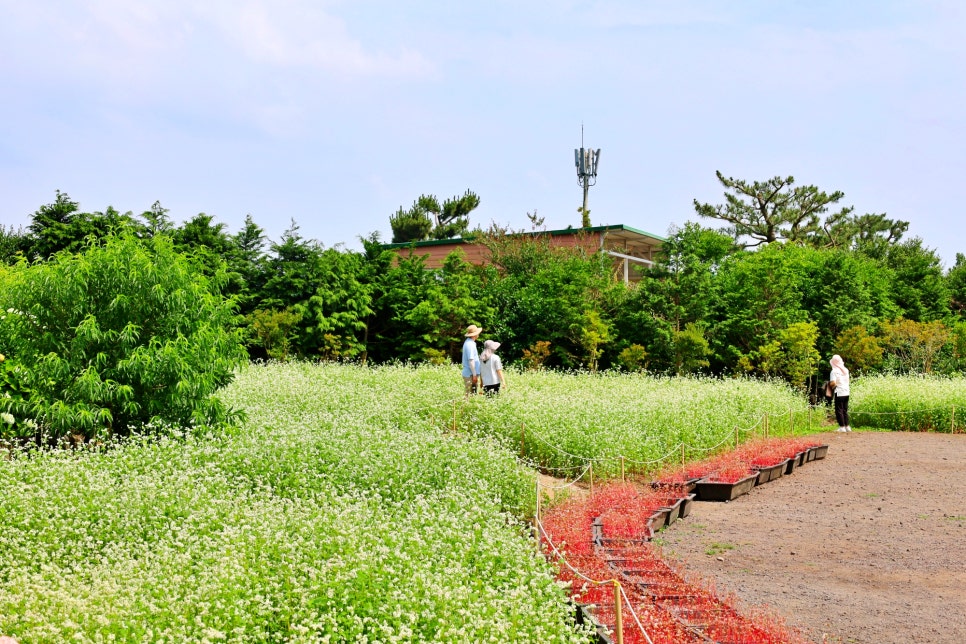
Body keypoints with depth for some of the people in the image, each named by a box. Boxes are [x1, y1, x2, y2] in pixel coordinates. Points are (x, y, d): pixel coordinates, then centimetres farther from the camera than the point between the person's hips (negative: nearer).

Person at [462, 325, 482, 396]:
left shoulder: (468, 342, 14)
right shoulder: (470, 344, -18)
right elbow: (471, 360, -21)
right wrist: (474, 375, -20)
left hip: (469, 373, 10)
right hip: (470, 374, -10)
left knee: (472, 394, 13)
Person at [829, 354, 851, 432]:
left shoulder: (834, 371, -12)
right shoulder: (846, 370, 8)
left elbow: (833, 383, -21)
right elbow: (847, 380, 16)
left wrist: (829, 385, -1)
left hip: (839, 393, -6)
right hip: (846, 392, 6)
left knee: (839, 410, 1)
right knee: (845, 410, 15)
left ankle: (842, 427, -1)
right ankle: (847, 426, 17)